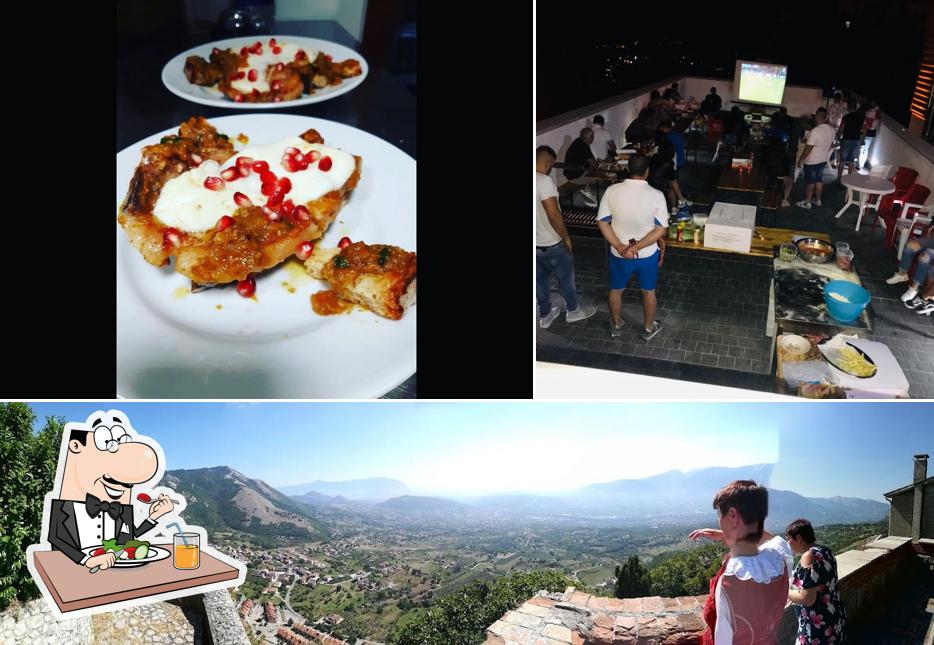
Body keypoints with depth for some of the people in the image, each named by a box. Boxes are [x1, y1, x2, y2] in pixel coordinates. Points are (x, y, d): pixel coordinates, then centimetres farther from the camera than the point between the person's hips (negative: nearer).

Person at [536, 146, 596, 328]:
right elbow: (554, 215, -27)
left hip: (535, 244, 7)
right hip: (552, 244, -7)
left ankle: (545, 315, 34)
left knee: (540, 280, 21)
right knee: (565, 278, 15)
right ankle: (573, 311, 33)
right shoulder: (543, 181, -26)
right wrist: (566, 237, -14)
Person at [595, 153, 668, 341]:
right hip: (647, 254, -1)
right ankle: (648, 329, 41)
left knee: (616, 290, 25)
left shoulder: (612, 191, -16)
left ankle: (616, 326, 43)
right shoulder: (656, 195, -19)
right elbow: (661, 229, -18)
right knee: (648, 291, 23)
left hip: (618, 254, 1)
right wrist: (637, 247, -20)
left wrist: (620, 247, -16)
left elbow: (602, 222, -13)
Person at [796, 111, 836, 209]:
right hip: (823, 160, 7)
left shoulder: (815, 131, -26)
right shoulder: (831, 130, -2)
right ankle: (817, 200, 27)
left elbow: (808, 148, -23)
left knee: (810, 182, 3)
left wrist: (801, 159, -14)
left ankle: (807, 202, 12)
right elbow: (831, 144, 11)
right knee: (819, 180, 18)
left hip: (812, 161, -7)